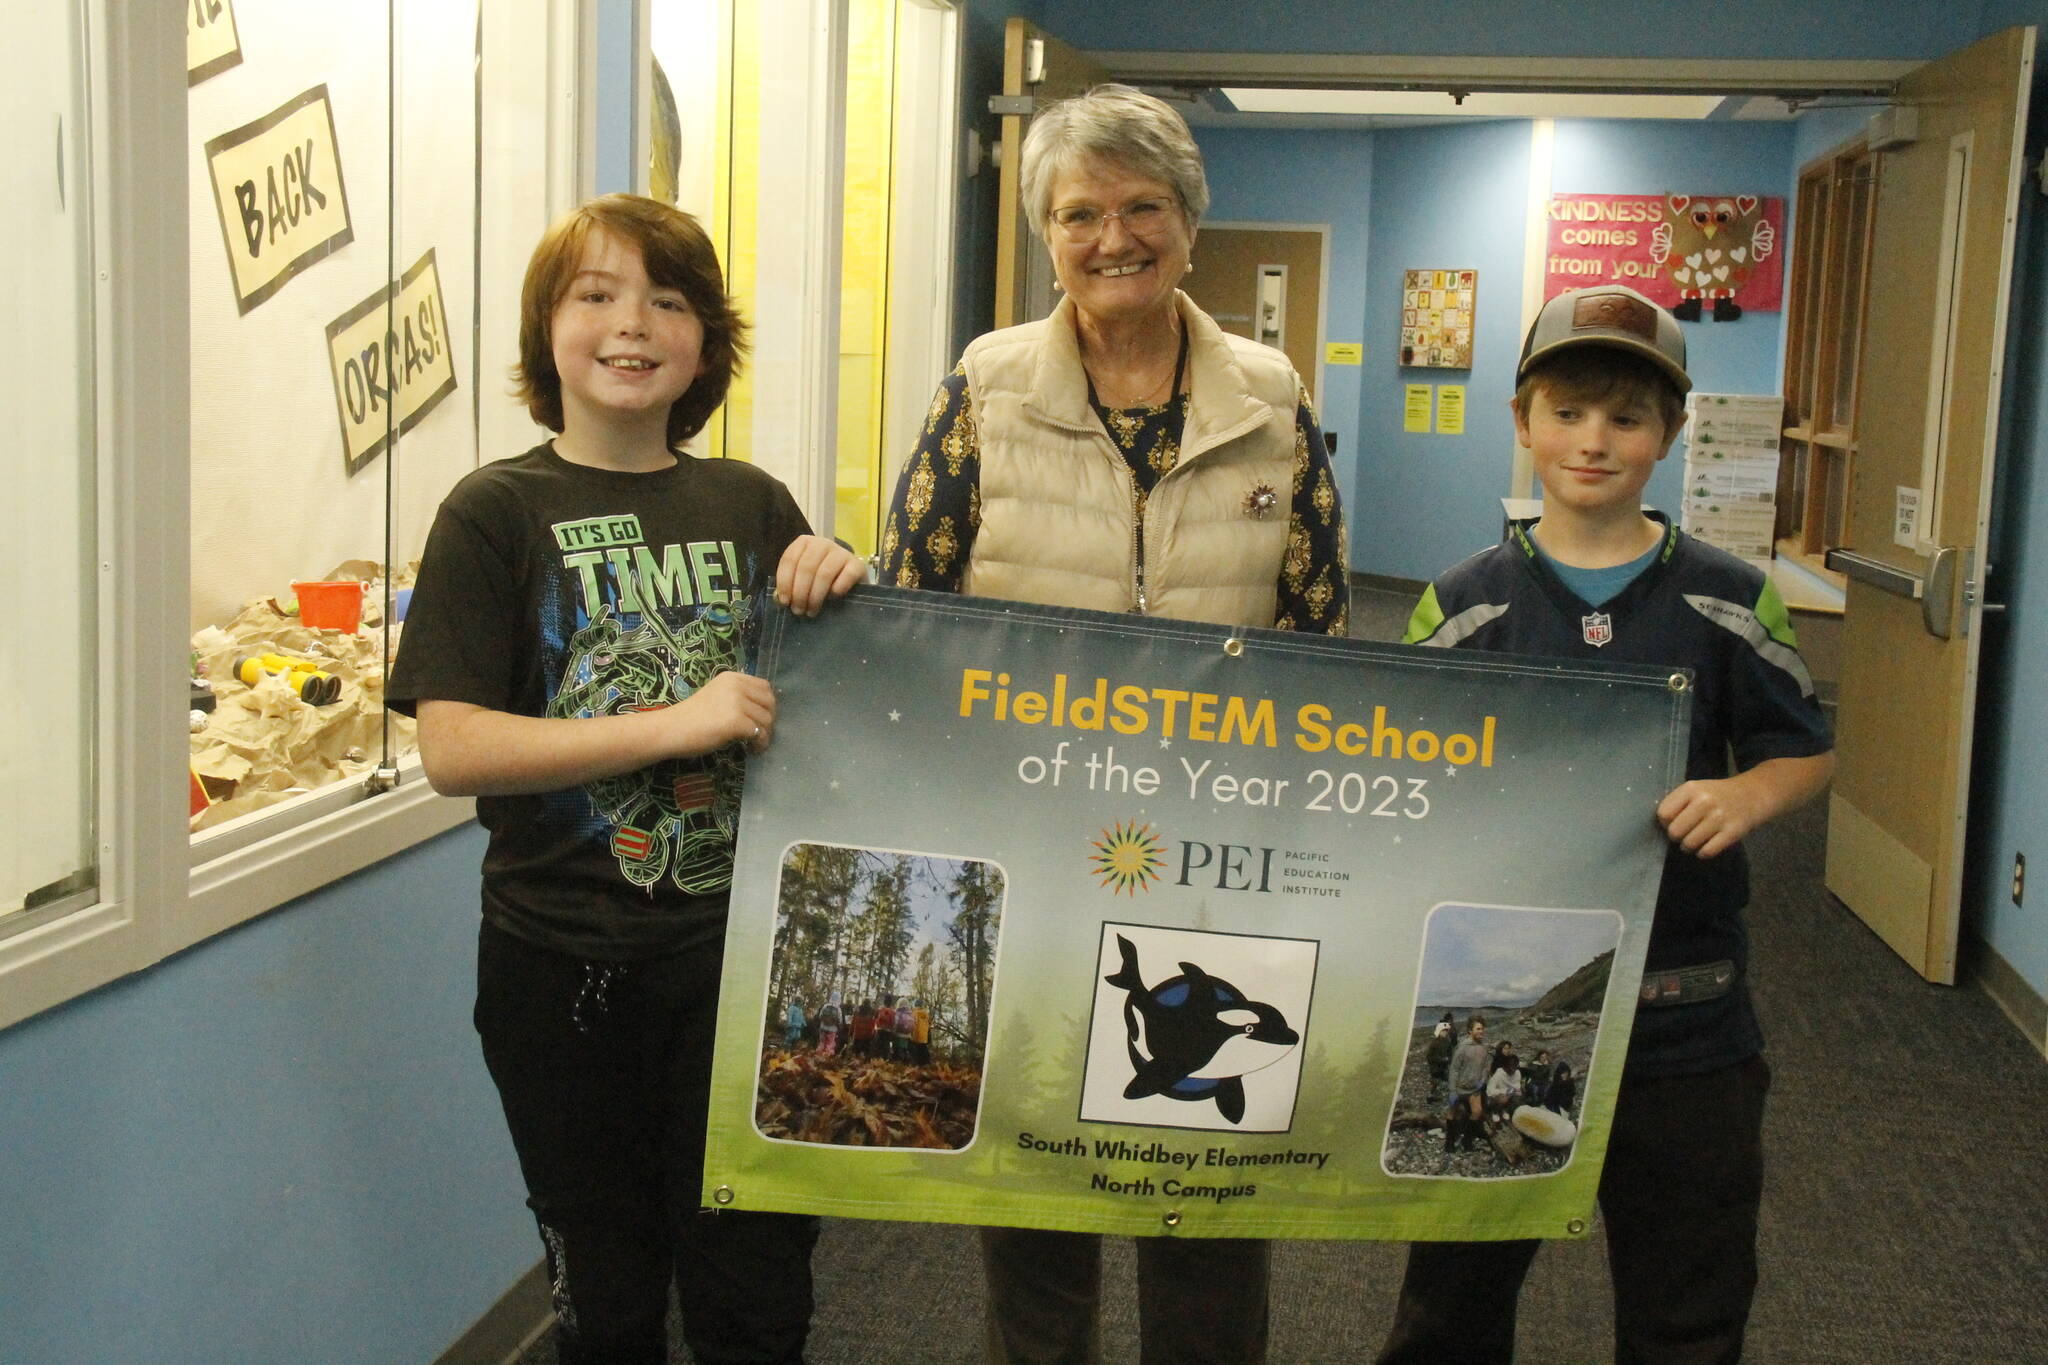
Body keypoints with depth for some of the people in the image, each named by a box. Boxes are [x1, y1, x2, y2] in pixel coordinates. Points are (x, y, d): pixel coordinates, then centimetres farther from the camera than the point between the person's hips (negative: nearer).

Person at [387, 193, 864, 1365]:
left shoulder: (753, 505, 6)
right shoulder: (499, 512, -4)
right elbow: (453, 749, -13)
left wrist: (842, 596, -6)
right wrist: (673, 723, -21)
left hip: (739, 947, 2)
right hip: (565, 964, -2)